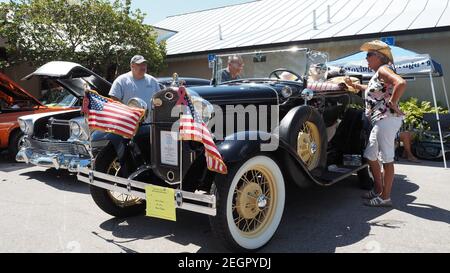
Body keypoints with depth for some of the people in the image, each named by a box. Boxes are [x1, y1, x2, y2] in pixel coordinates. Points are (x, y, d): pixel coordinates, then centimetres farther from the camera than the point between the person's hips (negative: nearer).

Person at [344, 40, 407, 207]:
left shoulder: (383, 69, -10)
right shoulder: (378, 73, 19)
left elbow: (401, 83, -28)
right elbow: (373, 90, 38)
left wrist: (392, 103, -20)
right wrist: (354, 85, 34)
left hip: (386, 119, -11)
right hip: (380, 121, 11)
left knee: (386, 159, -4)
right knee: (370, 155, 16)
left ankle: (385, 198, 3)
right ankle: (378, 190, 27)